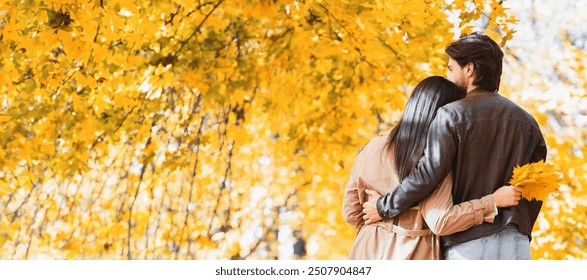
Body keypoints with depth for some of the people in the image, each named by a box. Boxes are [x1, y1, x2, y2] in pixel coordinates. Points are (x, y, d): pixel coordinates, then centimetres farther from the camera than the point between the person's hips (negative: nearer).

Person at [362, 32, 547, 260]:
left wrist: (384, 207, -3)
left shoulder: (452, 115, -6)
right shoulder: (527, 122, 11)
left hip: (466, 243, -4)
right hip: (515, 247, 5)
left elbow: (428, 174, -14)